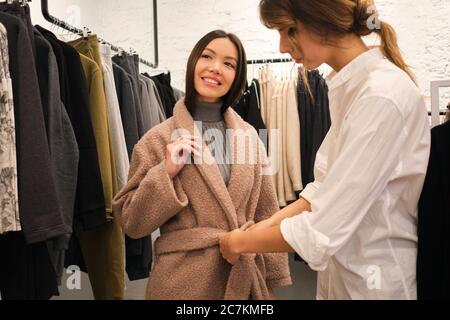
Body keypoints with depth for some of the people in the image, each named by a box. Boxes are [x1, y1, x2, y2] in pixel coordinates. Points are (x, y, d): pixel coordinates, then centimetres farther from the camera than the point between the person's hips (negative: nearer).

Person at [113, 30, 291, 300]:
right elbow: (132, 222, -6)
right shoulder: (158, 140, -7)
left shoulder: (249, 136, 2)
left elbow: (266, 213, 6)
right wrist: (165, 173, -19)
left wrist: (272, 281, 7)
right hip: (185, 280, -3)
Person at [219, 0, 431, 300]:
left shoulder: (381, 96, -25)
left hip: (377, 280, -7)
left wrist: (241, 241, -11)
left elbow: (322, 231, -25)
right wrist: (266, 226, -1)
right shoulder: (351, 87, 4)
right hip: (344, 270, 8)